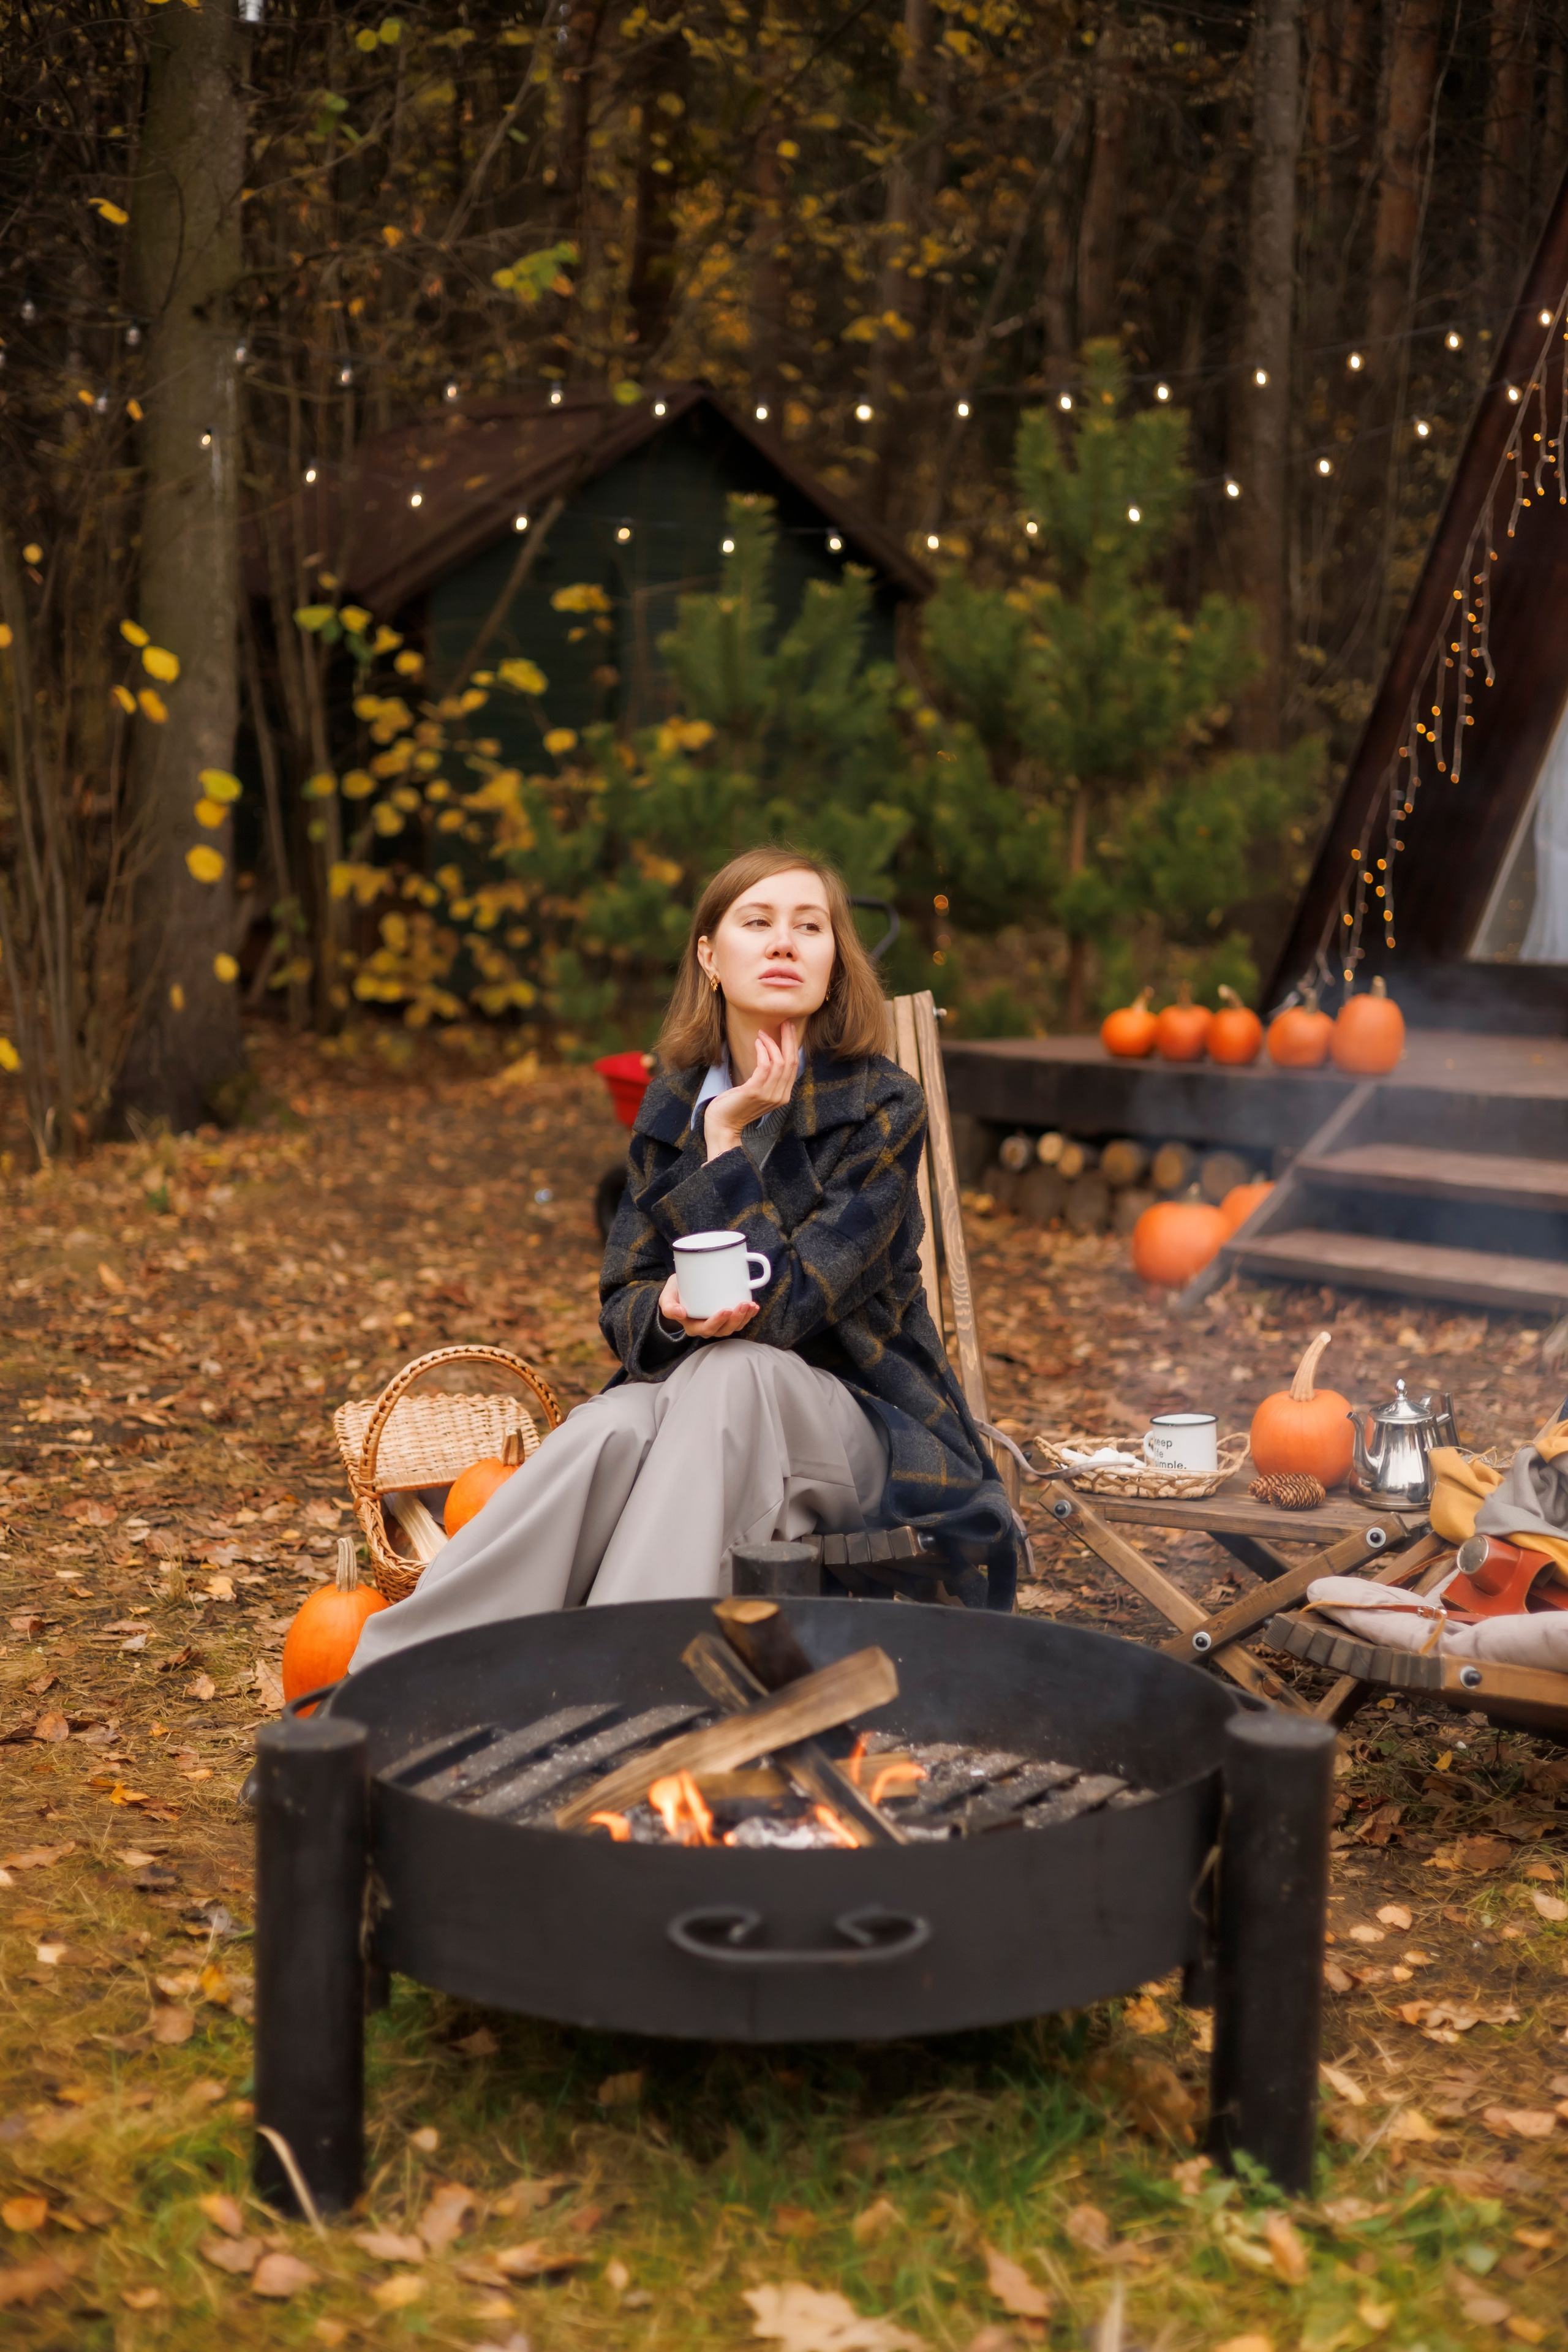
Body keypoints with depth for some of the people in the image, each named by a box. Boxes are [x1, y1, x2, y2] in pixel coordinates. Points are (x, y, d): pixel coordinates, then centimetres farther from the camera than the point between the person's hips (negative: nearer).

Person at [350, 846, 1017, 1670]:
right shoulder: (673, 1103, 4)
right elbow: (622, 1298, 4)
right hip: (691, 1408, 3)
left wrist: (729, 1137, -17)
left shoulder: (883, 1107, -11)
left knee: (729, 1371, -36)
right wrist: (668, 1309, -20)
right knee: (612, 1429, -32)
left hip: (858, 1424, -3)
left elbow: (784, 1305, -19)